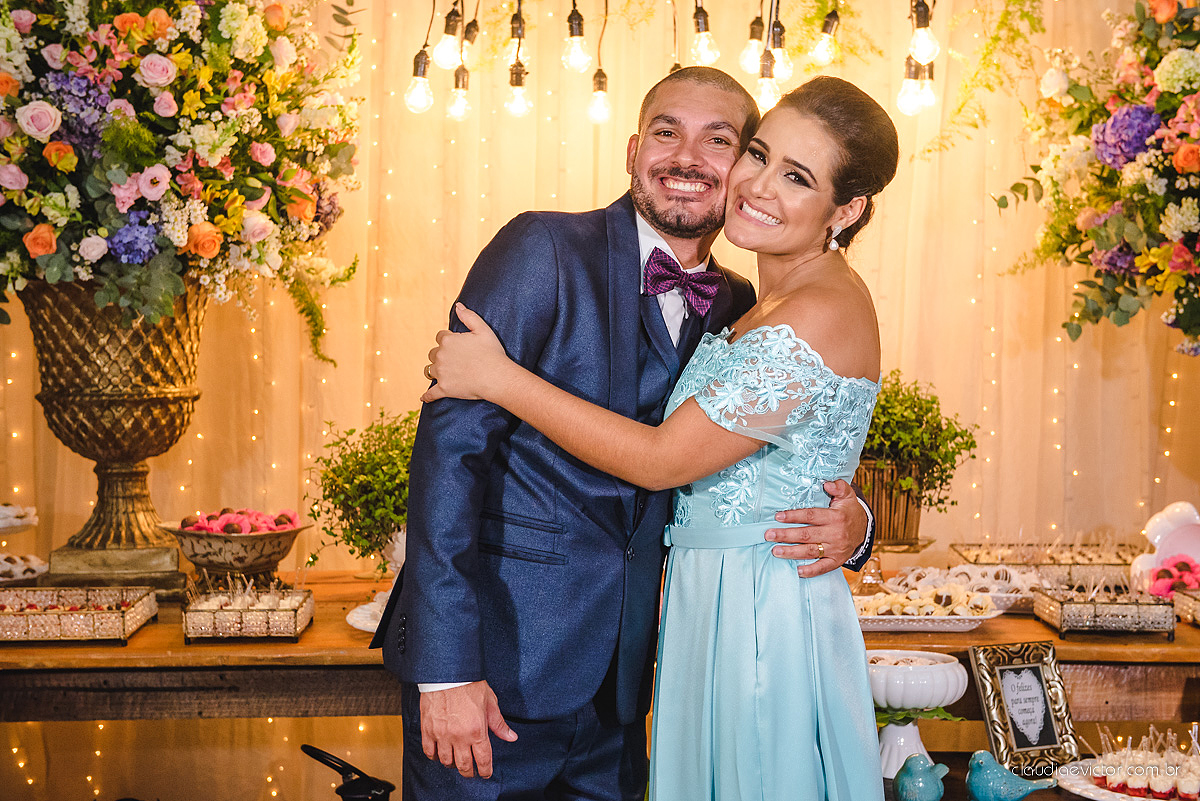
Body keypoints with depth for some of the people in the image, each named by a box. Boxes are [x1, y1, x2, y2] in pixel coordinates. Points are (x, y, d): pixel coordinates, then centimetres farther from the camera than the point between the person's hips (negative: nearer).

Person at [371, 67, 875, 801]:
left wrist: (848, 526, -10)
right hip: (491, 666, -5)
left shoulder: (738, 311, 7)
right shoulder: (544, 250, -10)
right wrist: (446, 668, -21)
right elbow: (451, 443, -16)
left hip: (618, 683, 5)